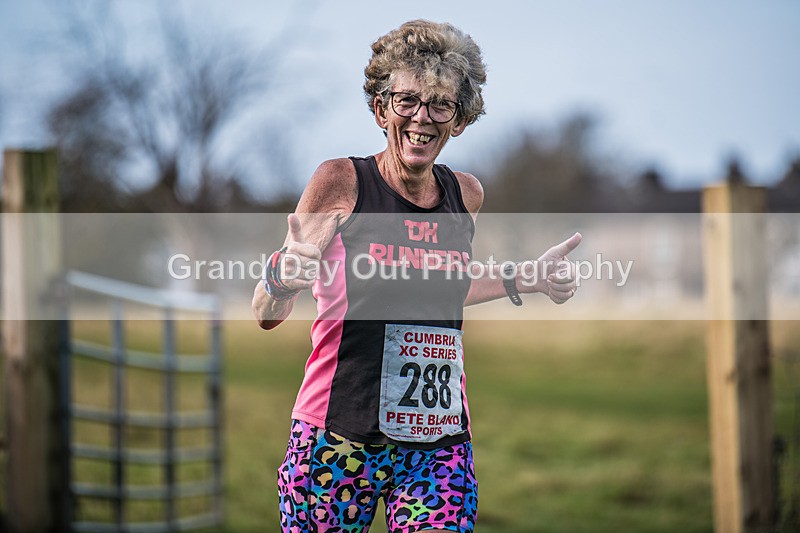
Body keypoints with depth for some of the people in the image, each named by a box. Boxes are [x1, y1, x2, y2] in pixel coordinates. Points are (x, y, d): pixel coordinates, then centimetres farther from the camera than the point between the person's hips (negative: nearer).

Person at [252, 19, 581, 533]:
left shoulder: (466, 194, 7)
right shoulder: (342, 182, -6)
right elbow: (267, 315, -6)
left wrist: (529, 279, 19)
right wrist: (283, 278, -26)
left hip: (439, 445, 3)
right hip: (340, 437, -3)